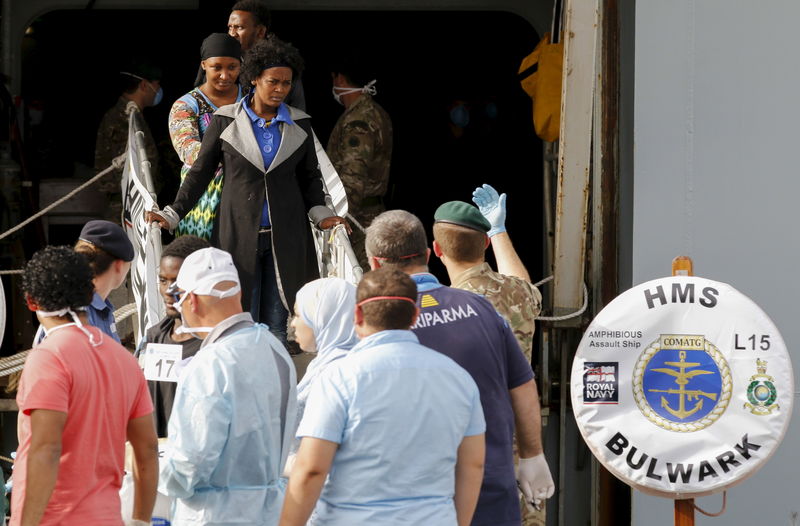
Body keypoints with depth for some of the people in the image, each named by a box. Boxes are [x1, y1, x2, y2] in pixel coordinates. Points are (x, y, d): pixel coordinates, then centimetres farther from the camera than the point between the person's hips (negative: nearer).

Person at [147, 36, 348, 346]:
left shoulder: (299, 125, 6)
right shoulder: (225, 121, -1)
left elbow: (310, 177, 16)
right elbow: (200, 173, 5)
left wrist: (320, 214, 1)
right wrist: (172, 214, -2)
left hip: (285, 238, 2)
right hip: (239, 235, -2)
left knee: (276, 326, 4)